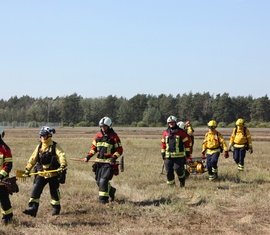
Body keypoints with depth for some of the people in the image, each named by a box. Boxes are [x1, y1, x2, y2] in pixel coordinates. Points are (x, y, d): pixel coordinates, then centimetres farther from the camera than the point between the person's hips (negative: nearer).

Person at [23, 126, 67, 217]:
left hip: (53, 173, -4)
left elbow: (61, 156, -24)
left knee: (54, 192, 8)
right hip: (41, 173, 4)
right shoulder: (39, 147, 8)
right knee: (35, 190, -8)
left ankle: (56, 208, 27)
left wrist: (63, 165, -42)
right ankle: (32, 209, -10)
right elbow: (33, 158, 14)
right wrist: (27, 169, 13)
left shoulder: (55, 146, -9)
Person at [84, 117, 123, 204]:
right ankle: (111, 190, 32)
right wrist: (88, 156, 5)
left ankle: (103, 198, -4)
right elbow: (93, 147, 17)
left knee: (103, 180, -14)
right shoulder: (98, 135, 8)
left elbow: (119, 150, -6)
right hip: (99, 161, 6)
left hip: (109, 162, -6)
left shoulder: (114, 136, -7)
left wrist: (114, 157, -20)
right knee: (98, 181, 9)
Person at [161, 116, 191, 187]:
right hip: (168, 156, 4)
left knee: (178, 169, -11)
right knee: (169, 171, 2)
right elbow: (163, 144, 17)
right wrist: (163, 155, 13)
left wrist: (188, 155, -1)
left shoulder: (181, 132, 0)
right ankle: (171, 184, 14)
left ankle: (182, 179, 16)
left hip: (179, 156, -4)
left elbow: (187, 143, 2)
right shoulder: (165, 133, 11)